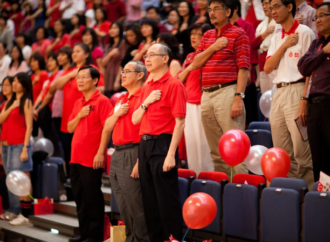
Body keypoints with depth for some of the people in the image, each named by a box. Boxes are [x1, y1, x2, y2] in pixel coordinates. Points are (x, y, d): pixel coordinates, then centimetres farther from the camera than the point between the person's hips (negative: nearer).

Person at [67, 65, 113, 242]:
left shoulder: (102, 101, -8)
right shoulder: (78, 103, 16)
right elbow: (70, 128, 16)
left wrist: (100, 153, -19)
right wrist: (79, 115, -2)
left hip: (92, 159, -8)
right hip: (76, 158, 8)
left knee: (92, 197, -3)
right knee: (79, 197, 12)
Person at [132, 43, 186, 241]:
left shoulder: (174, 85, -7)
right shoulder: (146, 88, 16)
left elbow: (179, 122, -14)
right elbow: (135, 120, 15)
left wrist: (171, 154, -20)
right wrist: (146, 102, -4)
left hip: (162, 145, -8)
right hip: (145, 145, 8)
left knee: (167, 200, -5)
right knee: (150, 200, 10)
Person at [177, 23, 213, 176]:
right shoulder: (190, 57, 18)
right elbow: (179, 79, 14)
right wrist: (188, 68, -2)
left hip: (203, 104, -8)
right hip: (190, 104, 8)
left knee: (204, 143, -7)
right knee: (191, 142, 10)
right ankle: (194, 175, 17)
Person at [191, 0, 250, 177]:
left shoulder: (238, 34, -1)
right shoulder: (207, 36, 19)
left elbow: (244, 68, -9)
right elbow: (195, 64, 11)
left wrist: (239, 98, -18)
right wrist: (213, 47, -3)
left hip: (227, 92, -7)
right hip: (206, 95, 7)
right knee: (215, 150, 10)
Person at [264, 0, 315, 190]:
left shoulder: (304, 32, -3)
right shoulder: (277, 38, 18)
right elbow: (268, 68, 8)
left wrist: (305, 100, -18)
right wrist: (285, 45, -3)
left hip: (297, 90, -7)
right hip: (279, 93, 7)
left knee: (301, 151, -10)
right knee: (282, 152, 7)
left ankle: (308, 190, -5)